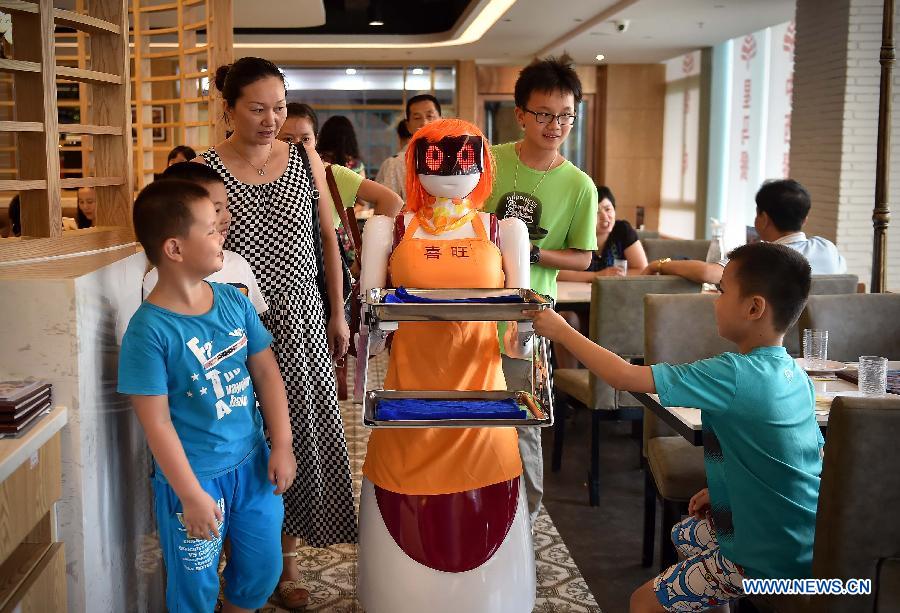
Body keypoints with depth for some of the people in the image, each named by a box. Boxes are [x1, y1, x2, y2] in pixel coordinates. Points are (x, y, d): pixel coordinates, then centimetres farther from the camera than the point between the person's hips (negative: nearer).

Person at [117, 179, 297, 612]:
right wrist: (192, 496, -16)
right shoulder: (149, 329, -19)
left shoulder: (234, 301, -3)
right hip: (193, 477, -5)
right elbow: (157, 423, -17)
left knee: (262, 570, 19)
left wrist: (281, 446, 0)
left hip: (252, 462, 5)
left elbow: (266, 372, 4)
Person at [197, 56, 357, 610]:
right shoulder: (206, 169, -6)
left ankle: (288, 560, 23)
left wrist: (338, 314, 10)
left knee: (300, 434, 7)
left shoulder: (305, 159, 3)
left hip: (301, 321, 3)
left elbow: (328, 238, 10)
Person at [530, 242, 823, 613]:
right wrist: (723, 488, 11)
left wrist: (562, 331, -12)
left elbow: (624, 377, -24)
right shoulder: (795, 375, 0)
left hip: (770, 559, -9)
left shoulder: (734, 376, -26)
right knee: (684, 535, 29)